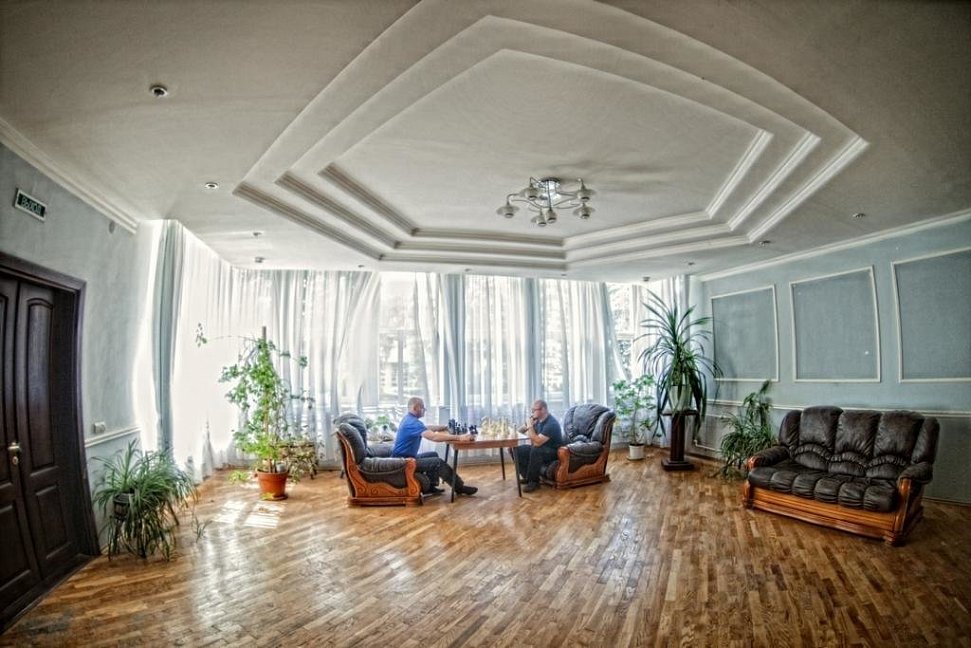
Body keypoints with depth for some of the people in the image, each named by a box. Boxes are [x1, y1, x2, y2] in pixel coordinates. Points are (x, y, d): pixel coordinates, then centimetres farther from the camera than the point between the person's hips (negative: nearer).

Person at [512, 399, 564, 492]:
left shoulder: (551, 423, -24)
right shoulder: (538, 420, 3)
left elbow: (537, 442, -33)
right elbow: (532, 442, 6)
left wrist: (530, 426, -25)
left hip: (553, 452, -9)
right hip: (540, 448, 9)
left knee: (535, 450, -38)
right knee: (517, 450, -2)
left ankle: (534, 481, -21)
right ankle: (527, 476, 2)